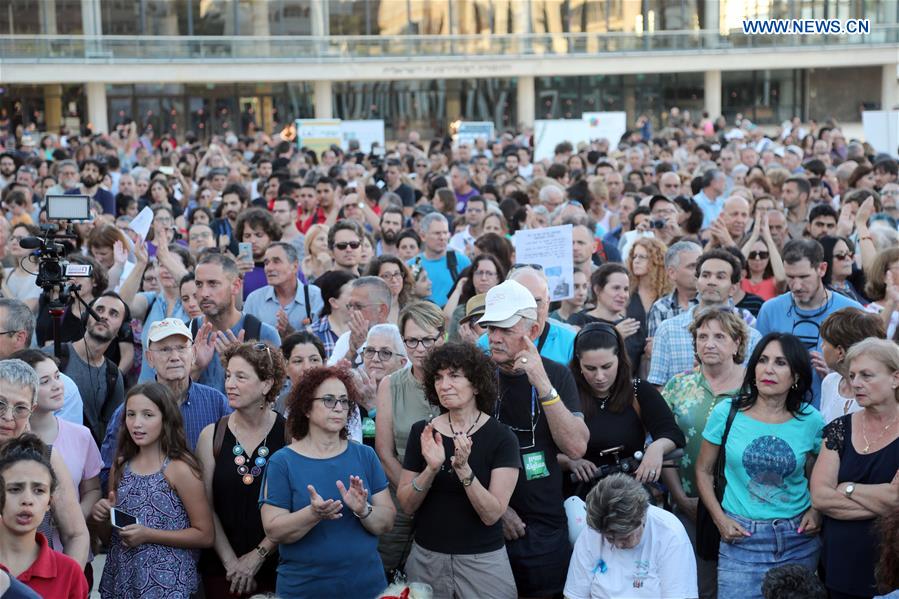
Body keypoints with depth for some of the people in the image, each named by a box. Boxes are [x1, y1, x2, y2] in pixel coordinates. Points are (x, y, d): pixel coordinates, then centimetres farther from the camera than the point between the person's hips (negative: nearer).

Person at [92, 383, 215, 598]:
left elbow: (205, 536, -12)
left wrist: (148, 535, -18)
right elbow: (108, 537, 15)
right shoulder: (120, 466, 5)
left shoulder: (180, 468, -12)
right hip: (121, 580, 5)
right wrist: (101, 518, -6)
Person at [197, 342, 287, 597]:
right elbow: (206, 506, -2)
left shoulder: (289, 433, -7)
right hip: (221, 567, 2)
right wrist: (231, 562, -8)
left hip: (277, 566, -1)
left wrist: (258, 555, -10)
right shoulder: (212, 435, 0)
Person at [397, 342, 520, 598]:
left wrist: (464, 469, -29)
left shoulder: (501, 438, -10)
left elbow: (492, 514, -15)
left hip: (482, 559, -3)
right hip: (426, 557, 3)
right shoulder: (422, 431, -1)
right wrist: (431, 469, -20)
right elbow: (406, 505, -3)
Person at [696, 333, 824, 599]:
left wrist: (816, 511, -5)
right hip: (741, 538, -1)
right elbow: (703, 470, 4)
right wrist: (720, 519, -5)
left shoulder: (810, 420, -1)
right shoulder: (727, 412, -4)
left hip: (798, 539, 1)